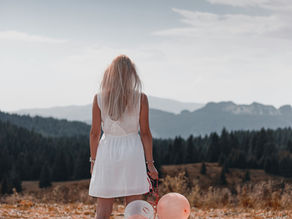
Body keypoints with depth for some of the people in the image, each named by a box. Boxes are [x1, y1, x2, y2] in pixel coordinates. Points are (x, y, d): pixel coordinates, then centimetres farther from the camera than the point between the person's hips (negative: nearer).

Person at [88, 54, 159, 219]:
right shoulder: (141, 98, -4)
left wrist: (93, 160, 11)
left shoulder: (99, 98, -2)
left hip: (107, 151, 1)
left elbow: (95, 132, 1)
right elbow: (145, 133, -3)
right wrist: (150, 163, 3)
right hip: (132, 151, -1)